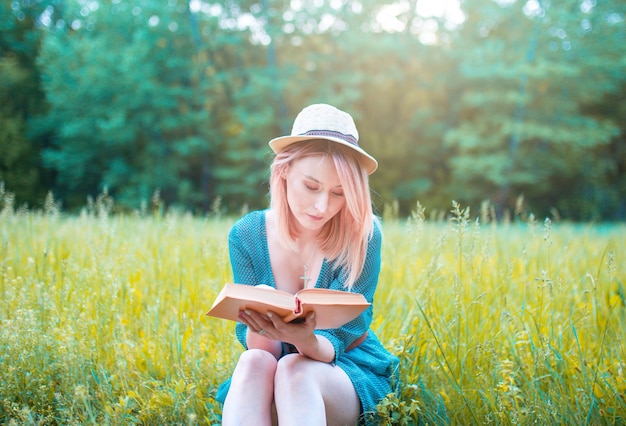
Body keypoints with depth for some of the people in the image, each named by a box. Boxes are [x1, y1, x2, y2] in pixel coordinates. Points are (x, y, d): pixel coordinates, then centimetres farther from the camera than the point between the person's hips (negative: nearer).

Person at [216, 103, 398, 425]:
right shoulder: (246, 235, -9)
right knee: (252, 362, -33)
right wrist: (259, 328, -33)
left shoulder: (362, 235, -16)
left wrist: (308, 342, -40)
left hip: (350, 376, -1)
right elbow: (258, 347, -8)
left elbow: (335, 342, -15)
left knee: (294, 369, -34)